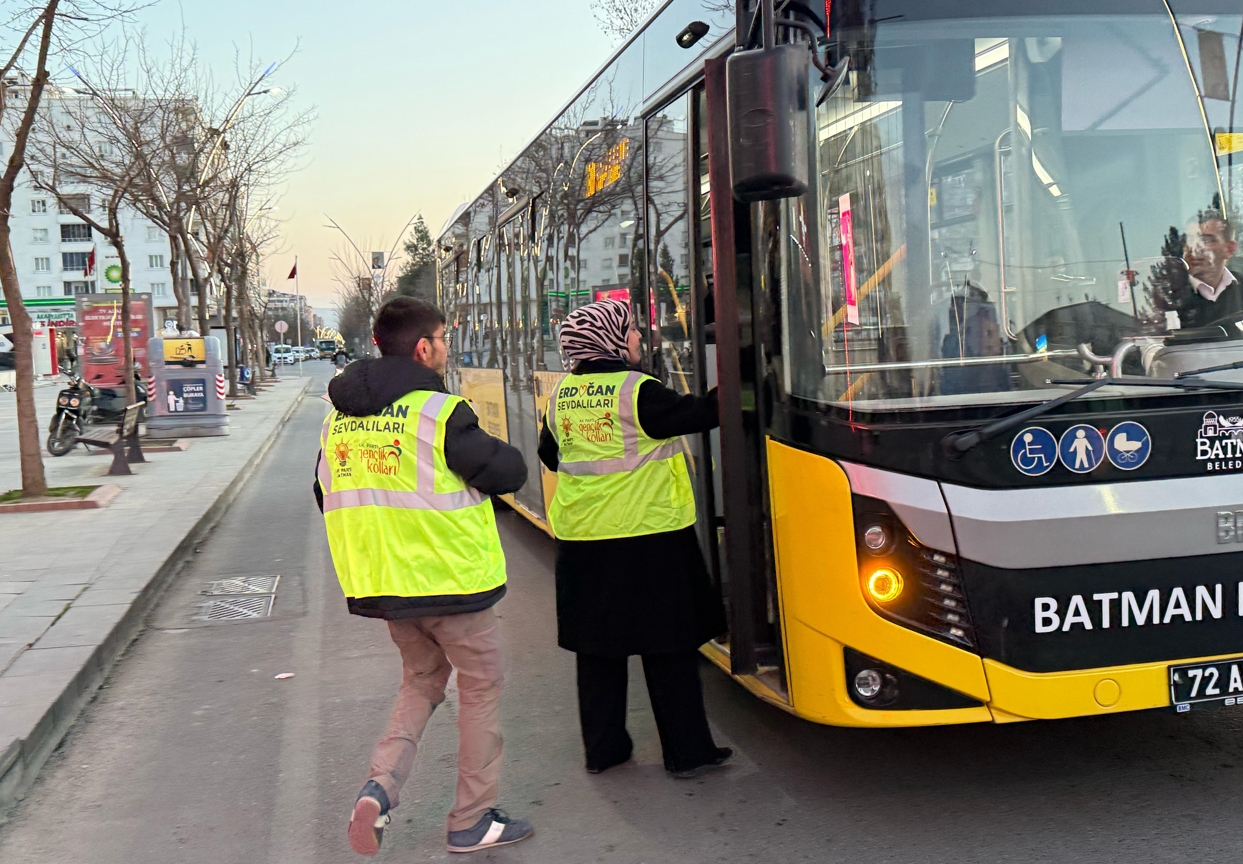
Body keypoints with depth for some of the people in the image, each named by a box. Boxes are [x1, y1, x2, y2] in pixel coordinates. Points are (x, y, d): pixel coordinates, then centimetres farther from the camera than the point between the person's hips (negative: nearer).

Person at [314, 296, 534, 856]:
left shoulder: (340, 415, 6)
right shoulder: (440, 411, -16)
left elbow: (328, 493, 15)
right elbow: (508, 472, -12)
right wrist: (483, 452, 7)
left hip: (380, 581, 7)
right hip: (450, 577, -6)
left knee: (421, 679, 24)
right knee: (480, 687, 11)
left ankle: (381, 784, 2)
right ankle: (471, 821, 18)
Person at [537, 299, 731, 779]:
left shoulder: (561, 396, 6)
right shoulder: (637, 391, -14)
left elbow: (550, 455, 18)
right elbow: (699, 415, -14)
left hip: (580, 540, 6)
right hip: (647, 536, -6)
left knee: (597, 647, 14)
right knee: (669, 648, 4)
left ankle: (602, 748, 21)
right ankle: (687, 752, 12)